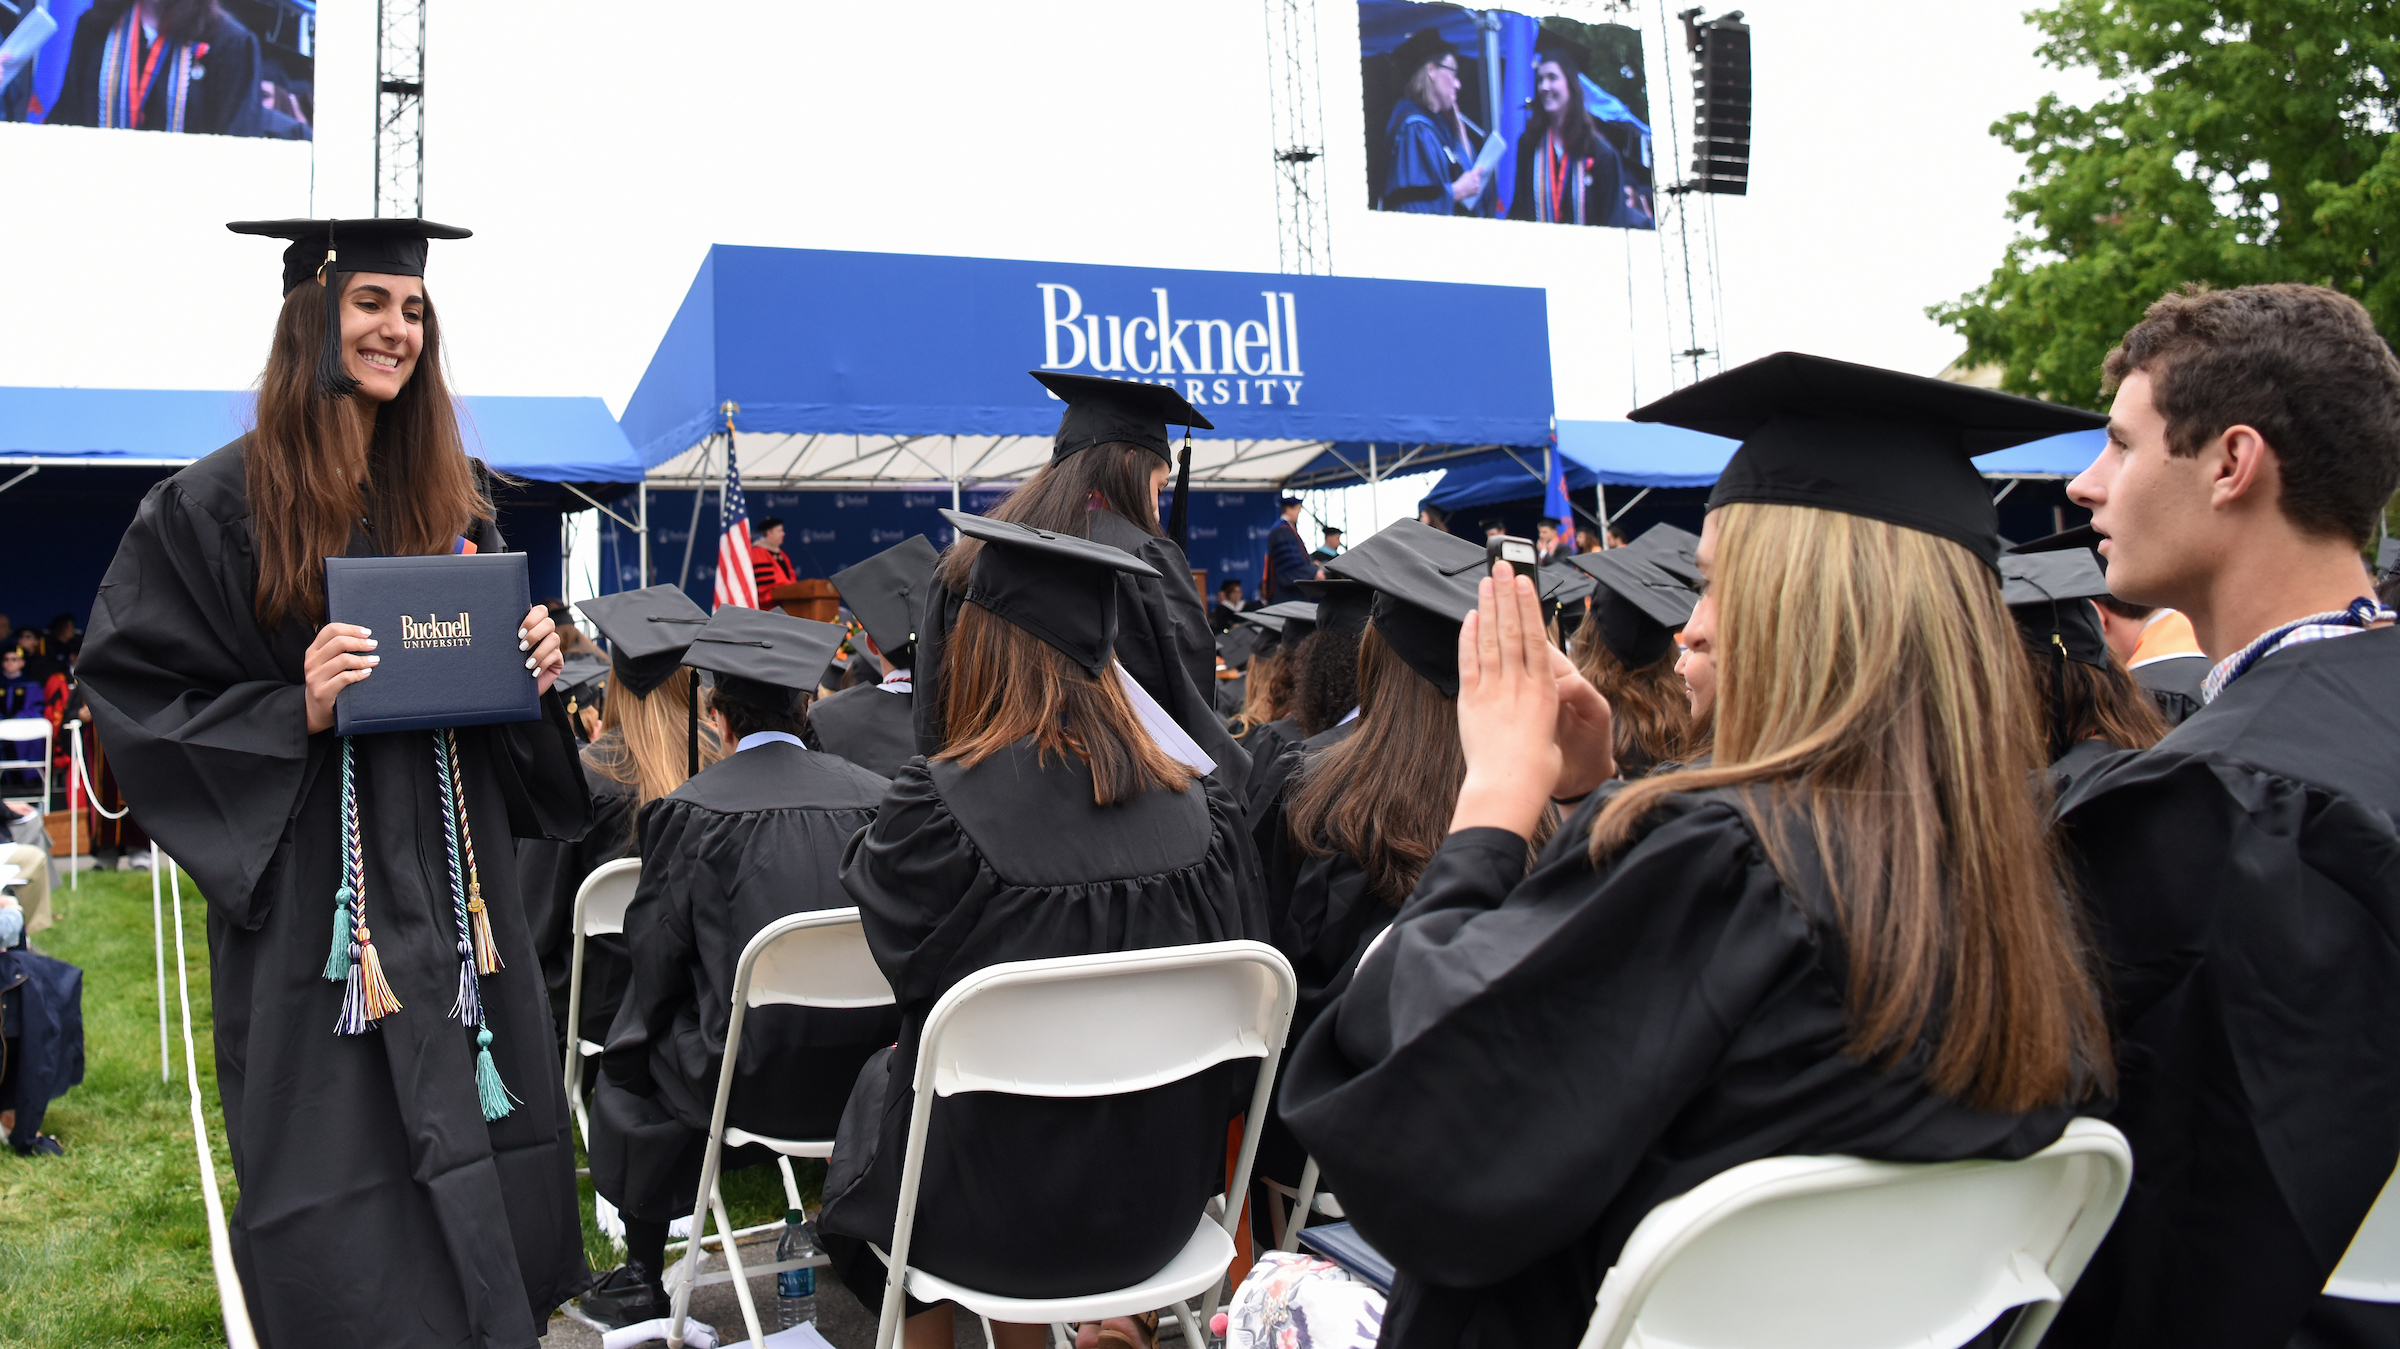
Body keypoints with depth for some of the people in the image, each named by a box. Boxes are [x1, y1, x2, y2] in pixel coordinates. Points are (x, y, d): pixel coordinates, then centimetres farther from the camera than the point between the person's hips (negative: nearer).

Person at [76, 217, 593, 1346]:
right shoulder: (217, 504, -5)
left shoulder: (452, 498, 11)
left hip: (454, 883, 5)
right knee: (348, 1189, 0)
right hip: (314, 898, -5)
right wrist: (294, 712, -19)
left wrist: (534, 671, -2)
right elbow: (129, 691, -6)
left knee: (482, 1145, 10)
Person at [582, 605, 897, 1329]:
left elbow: (655, 952, -3)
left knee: (629, 1071, 24)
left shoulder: (688, 811, -12)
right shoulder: (872, 794, -2)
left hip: (751, 1076, -4)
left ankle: (643, 1276, 28)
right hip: (866, 1065, 4)